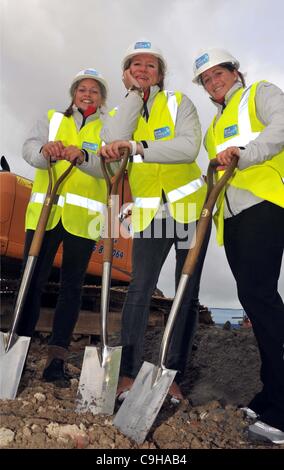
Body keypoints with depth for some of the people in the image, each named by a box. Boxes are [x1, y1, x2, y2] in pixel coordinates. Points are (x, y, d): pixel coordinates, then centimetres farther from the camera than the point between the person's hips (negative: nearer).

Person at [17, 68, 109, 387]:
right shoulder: (52, 119, 19)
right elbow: (29, 149, 2)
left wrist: (83, 156, -25)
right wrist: (45, 151, -21)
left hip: (83, 217, -1)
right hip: (44, 212, 1)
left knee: (71, 286, 1)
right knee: (32, 280, 0)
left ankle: (56, 360, 9)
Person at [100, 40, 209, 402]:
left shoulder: (178, 102, 3)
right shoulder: (120, 113, 10)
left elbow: (189, 147, -17)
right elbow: (114, 141, -15)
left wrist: (137, 147, -26)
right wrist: (135, 93, -7)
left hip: (190, 207, -1)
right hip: (149, 213, 1)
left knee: (188, 294, 1)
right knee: (138, 290, -8)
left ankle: (173, 376, 12)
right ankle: (127, 373, 4)